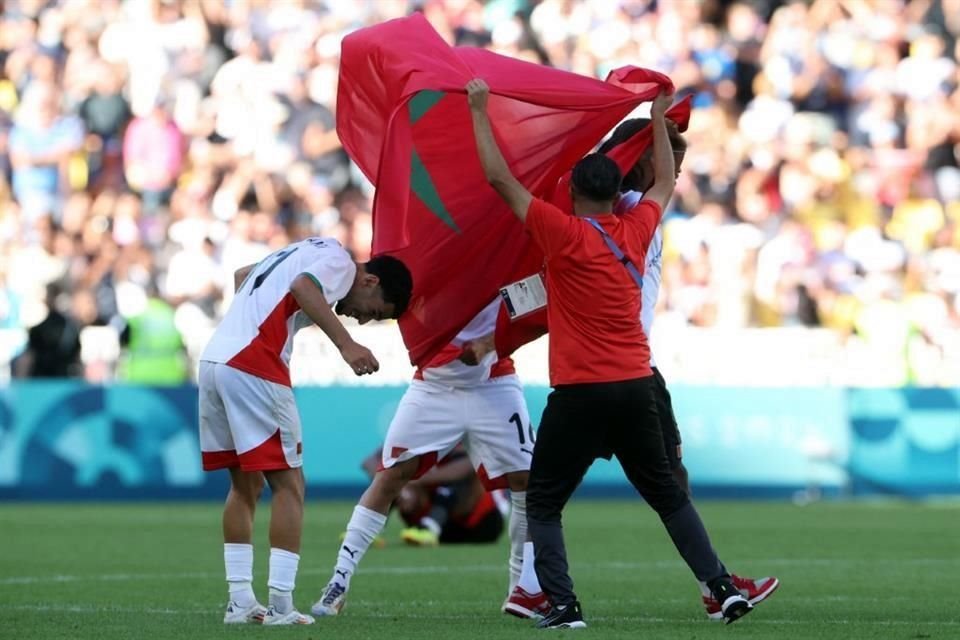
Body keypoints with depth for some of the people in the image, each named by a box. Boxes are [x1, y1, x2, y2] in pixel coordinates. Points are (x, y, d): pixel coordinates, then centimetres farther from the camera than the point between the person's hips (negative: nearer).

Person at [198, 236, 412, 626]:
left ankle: (240, 601, 16)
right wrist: (346, 344, -27)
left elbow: (242, 275, 39)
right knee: (288, 484, -3)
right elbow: (303, 287, -20)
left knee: (246, 484, 17)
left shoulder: (310, 252, 28)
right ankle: (280, 605, -7)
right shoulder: (341, 262, 1)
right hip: (252, 369, -9)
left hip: (213, 358, 9)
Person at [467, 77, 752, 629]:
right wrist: (660, 122, 38)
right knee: (668, 494, 16)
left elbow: (499, 177, -8)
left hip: (580, 392, -5)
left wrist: (479, 112, 0)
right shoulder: (635, 232, 6)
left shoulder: (564, 234, -8)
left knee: (544, 503, 5)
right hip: (637, 388, 5)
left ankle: (564, 605, -10)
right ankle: (724, 588, 8)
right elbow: (665, 185, 27)